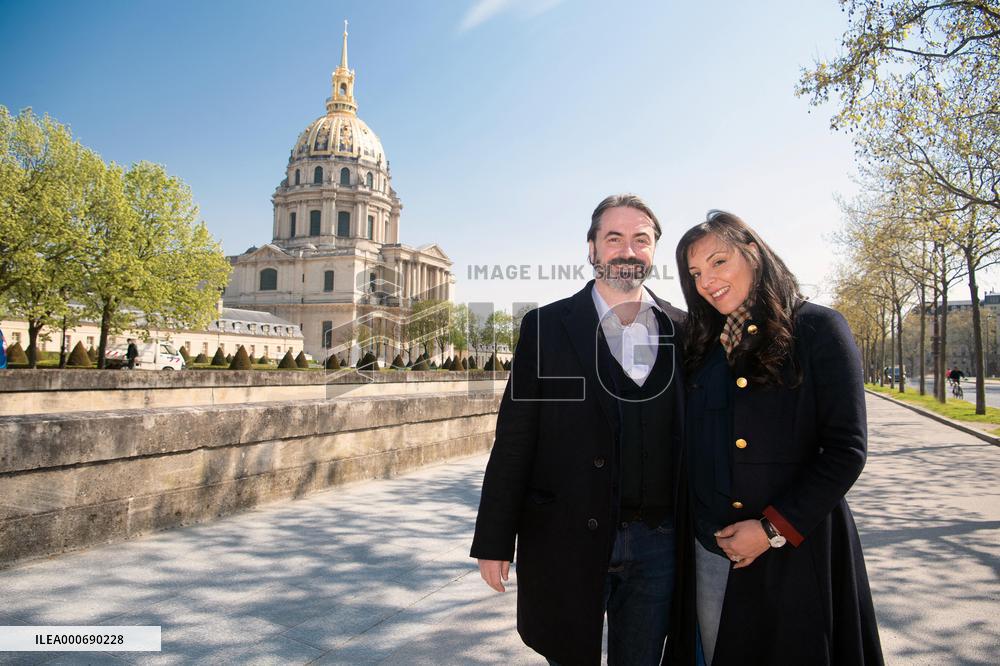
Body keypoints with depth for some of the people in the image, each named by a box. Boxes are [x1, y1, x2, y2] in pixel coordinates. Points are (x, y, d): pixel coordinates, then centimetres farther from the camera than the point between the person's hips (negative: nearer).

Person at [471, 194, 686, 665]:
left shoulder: (683, 331, 3)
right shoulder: (545, 327, -3)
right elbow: (513, 440, -5)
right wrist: (494, 541, -5)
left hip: (657, 543, 2)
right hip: (567, 542, -2)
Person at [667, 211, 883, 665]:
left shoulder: (818, 330, -8)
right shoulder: (703, 346, 8)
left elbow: (846, 449, -13)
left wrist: (774, 530, -15)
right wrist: (694, 527, 4)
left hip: (792, 552, -5)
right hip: (706, 549, 5)